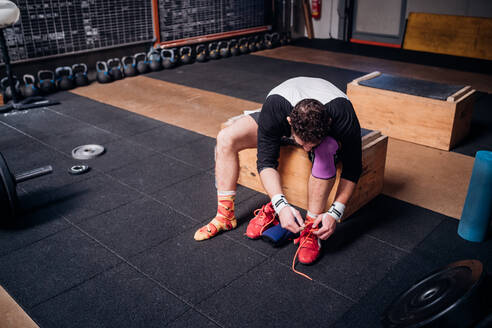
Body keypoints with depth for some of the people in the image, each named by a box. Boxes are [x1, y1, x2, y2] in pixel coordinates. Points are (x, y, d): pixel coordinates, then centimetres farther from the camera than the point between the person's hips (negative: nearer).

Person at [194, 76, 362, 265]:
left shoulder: (344, 117, -39)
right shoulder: (273, 109, -38)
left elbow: (352, 169, -27)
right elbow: (266, 161, -31)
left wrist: (335, 213, -35)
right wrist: (281, 205, -43)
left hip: (328, 135, -1)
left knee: (325, 149, -41)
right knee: (226, 138, -20)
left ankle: (312, 227, -27)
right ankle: (225, 215, -12)